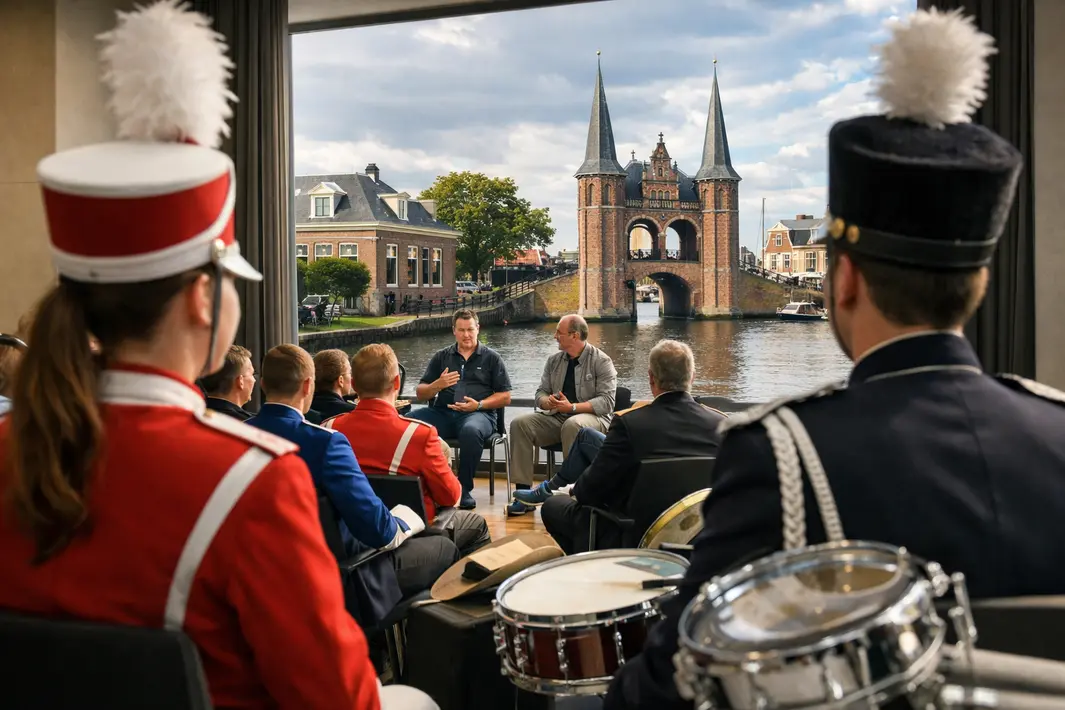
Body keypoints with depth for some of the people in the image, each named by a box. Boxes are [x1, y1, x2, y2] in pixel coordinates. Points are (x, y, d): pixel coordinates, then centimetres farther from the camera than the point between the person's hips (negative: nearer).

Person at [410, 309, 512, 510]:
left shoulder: (491, 357, 13)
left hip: (478, 414, -2)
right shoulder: (441, 357, 19)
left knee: (471, 431, -40)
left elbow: (505, 397, 8)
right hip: (442, 413, 3)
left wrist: (479, 404, -9)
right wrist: (438, 385, -5)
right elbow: (420, 394, 16)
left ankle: (464, 489, -23)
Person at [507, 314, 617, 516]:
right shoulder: (554, 360, 13)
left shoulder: (601, 361, -4)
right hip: (557, 417, 6)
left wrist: (572, 407, -23)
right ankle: (523, 493, -20)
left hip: (594, 417, -5)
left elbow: (607, 401, -13)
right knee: (520, 424, -19)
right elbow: (540, 393, 14)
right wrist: (548, 402, -12)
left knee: (572, 425, -40)